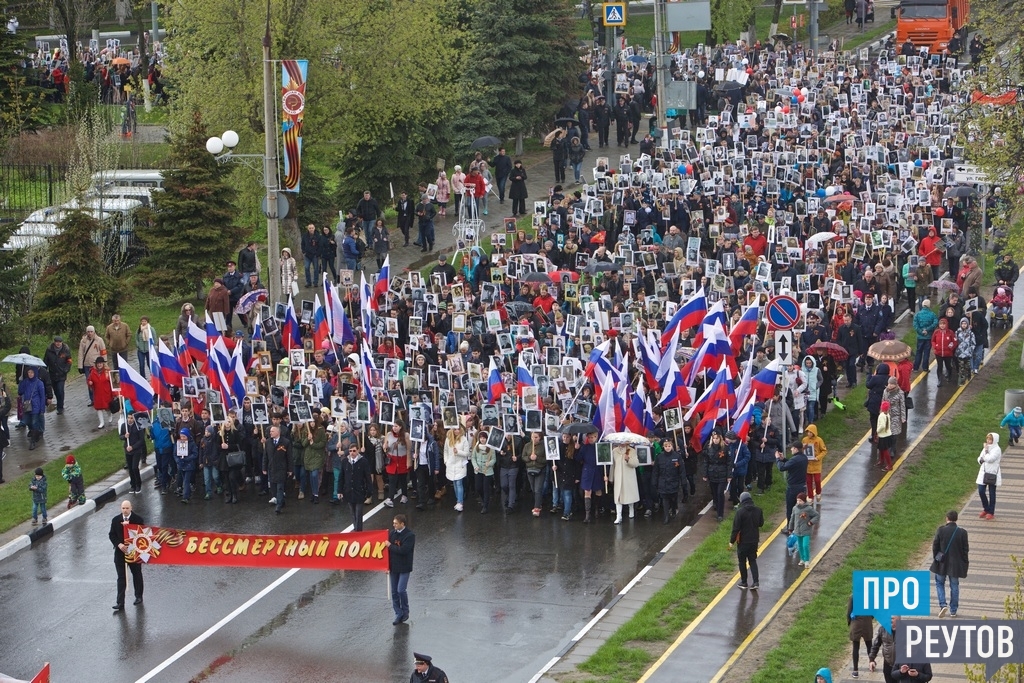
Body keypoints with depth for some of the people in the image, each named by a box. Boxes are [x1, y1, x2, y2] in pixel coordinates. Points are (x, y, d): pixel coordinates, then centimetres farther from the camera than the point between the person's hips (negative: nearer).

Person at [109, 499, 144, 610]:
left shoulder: (138, 519, -7)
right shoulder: (116, 520, 0)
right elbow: (112, 535, 2)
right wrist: (119, 544, -15)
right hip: (120, 551, 1)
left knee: (137, 575, 15)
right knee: (121, 578, -1)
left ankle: (138, 597, 32)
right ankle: (120, 602, -3)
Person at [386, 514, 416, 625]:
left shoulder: (410, 536, -13)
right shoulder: (392, 533, 4)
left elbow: (403, 550, -23)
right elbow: (388, 548, 9)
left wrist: (390, 546, -14)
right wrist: (387, 565, 5)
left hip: (404, 568, -6)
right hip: (393, 567, 6)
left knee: (401, 590, -11)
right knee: (394, 592, 8)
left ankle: (405, 612, 11)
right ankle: (398, 614, 17)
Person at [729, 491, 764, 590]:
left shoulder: (740, 511, -17)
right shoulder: (758, 510, -3)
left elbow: (736, 527, -16)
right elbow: (761, 523, 10)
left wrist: (732, 541, -8)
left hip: (743, 541, -4)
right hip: (754, 540, 4)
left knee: (742, 561, 10)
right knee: (753, 560, 13)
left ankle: (743, 582, 16)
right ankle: (755, 582, 3)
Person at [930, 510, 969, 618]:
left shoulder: (941, 530, -12)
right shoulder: (962, 532, -10)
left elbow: (935, 546, -5)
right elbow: (965, 549, -4)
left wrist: (935, 558, 10)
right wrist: (965, 562, 9)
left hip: (942, 564, -1)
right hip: (955, 564, 1)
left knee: (940, 583, 16)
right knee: (954, 586, 13)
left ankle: (943, 605, -2)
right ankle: (953, 610, 18)